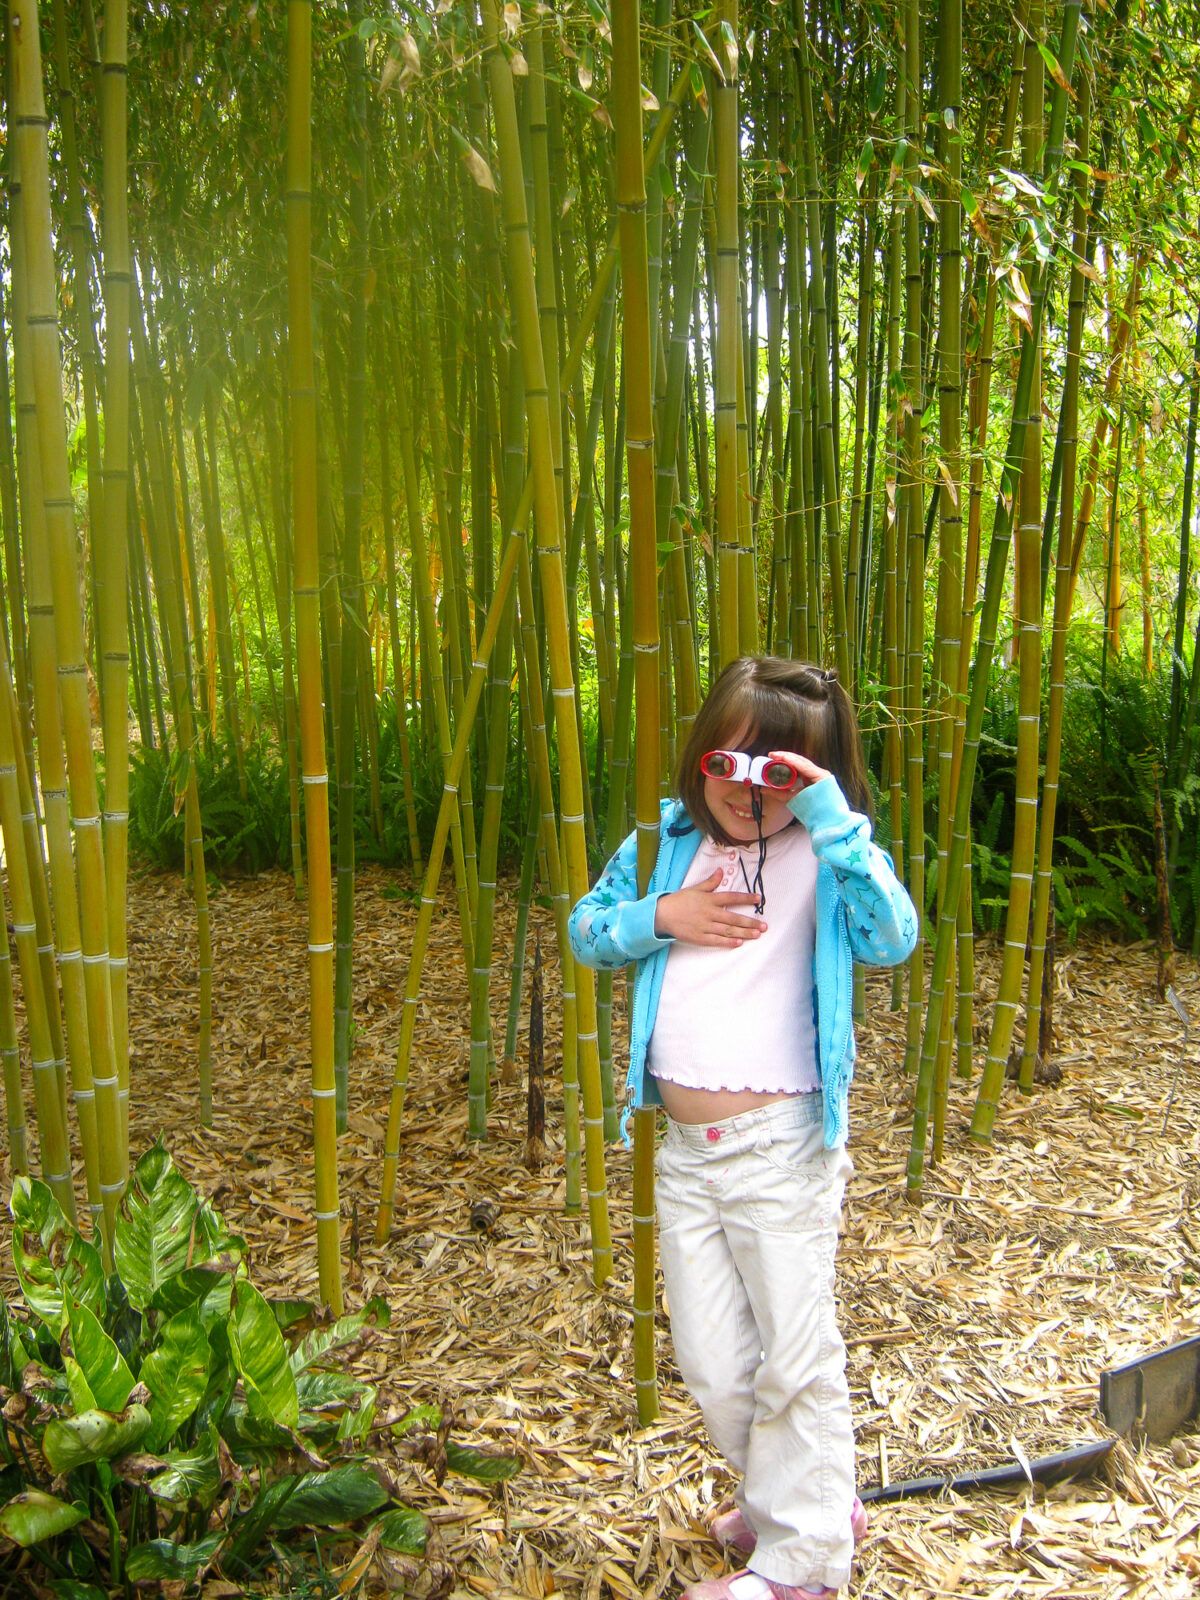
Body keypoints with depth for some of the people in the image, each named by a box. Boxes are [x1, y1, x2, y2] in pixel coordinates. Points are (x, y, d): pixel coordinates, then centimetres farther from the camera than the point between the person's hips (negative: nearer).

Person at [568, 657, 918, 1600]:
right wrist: (657, 916, -7)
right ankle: (786, 1499, 41)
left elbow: (894, 939, -24)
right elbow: (586, 930, 12)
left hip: (782, 1147, -5)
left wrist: (834, 820, -29)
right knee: (713, 1368, 16)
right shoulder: (666, 842, 6)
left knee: (796, 1363, 8)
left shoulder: (826, 858, -7)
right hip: (685, 1148, 5)